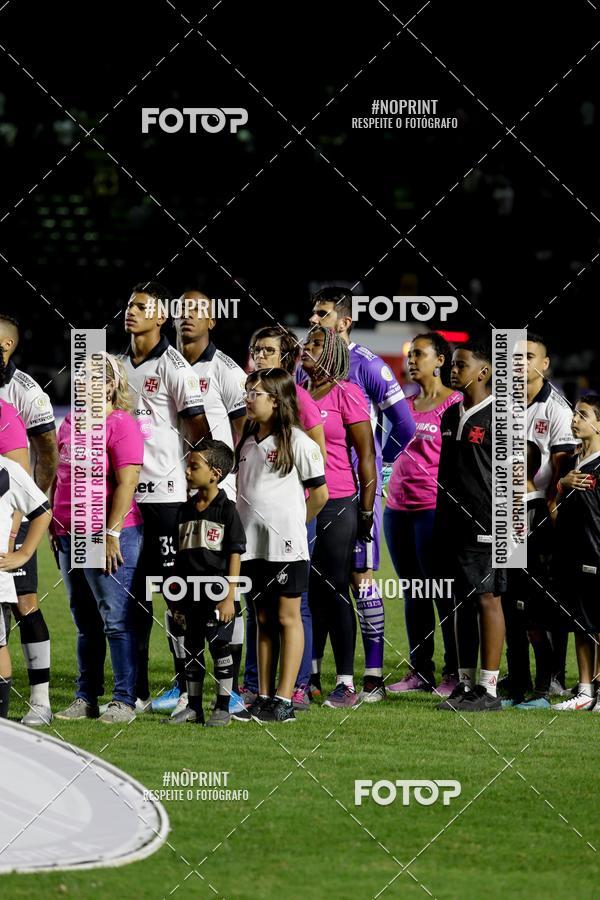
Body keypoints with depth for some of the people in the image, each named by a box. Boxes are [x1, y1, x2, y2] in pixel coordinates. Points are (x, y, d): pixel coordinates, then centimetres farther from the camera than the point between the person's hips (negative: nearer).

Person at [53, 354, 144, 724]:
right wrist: (54, 522, 16)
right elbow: (59, 475, 22)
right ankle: (86, 698, 17)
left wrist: (112, 533, -18)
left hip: (109, 536, -8)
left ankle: (125, 700, -5)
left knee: (116, 620, -7)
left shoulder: (121, 425, -9)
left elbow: (127, 483, -15)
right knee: (85, 622, 12)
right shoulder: (71, 422, 14)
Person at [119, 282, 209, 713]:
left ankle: (186, 683, 1)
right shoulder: (119, 365, 14)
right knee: (134, 591, 7)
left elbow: (198, 429, -9)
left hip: (165, 491, -7)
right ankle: (137, 689, 10)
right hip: (126, 491, 7)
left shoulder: (174, 367, -8)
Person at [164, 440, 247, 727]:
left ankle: (223, 707, 7)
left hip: (217, 595, -6)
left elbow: (234, 554, -9)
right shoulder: (186, 510, 10)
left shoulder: (226, 509, -7)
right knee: (191, 649, 10)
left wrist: (229, 597, -13)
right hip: (190, 594, 6)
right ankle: (193, 706, 17)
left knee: (220, 647, 0)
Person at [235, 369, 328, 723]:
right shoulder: (247, 441, 12)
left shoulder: (297, 442, -8)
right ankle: (264, 697, 12)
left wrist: (295, 522, 6)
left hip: (286, 547, -7)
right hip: (253, 544, 7)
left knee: (288, 618, -2)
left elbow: (320, 493, -3)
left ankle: (284, 700, -4)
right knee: (263, 620, 10)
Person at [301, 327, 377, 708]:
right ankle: (310, 676, 14)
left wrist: (367, 510, -9)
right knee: (309, 591, 8)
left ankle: (346, 683, -1)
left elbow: (366, 454, -6)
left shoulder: (347, 393, -4)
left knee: (335, 591, -4)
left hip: (336, 505, -5)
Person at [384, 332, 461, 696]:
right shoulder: (407, 405, 16)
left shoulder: (455, 404, -5)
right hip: (399, 507, 7)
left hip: (435, 507, -7)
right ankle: (420, 670, 14)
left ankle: (455, 672, -1)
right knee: (413, 592, 9)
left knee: (444, 592, -5)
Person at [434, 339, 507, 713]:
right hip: (454, 524, 8)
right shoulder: (451, 416, 16)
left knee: (487, 599, -6)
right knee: (463, 601, 10)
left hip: (486, 525, -8)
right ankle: (466, 684, 15)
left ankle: (489, 690, -4)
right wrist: (441, 524, 18)